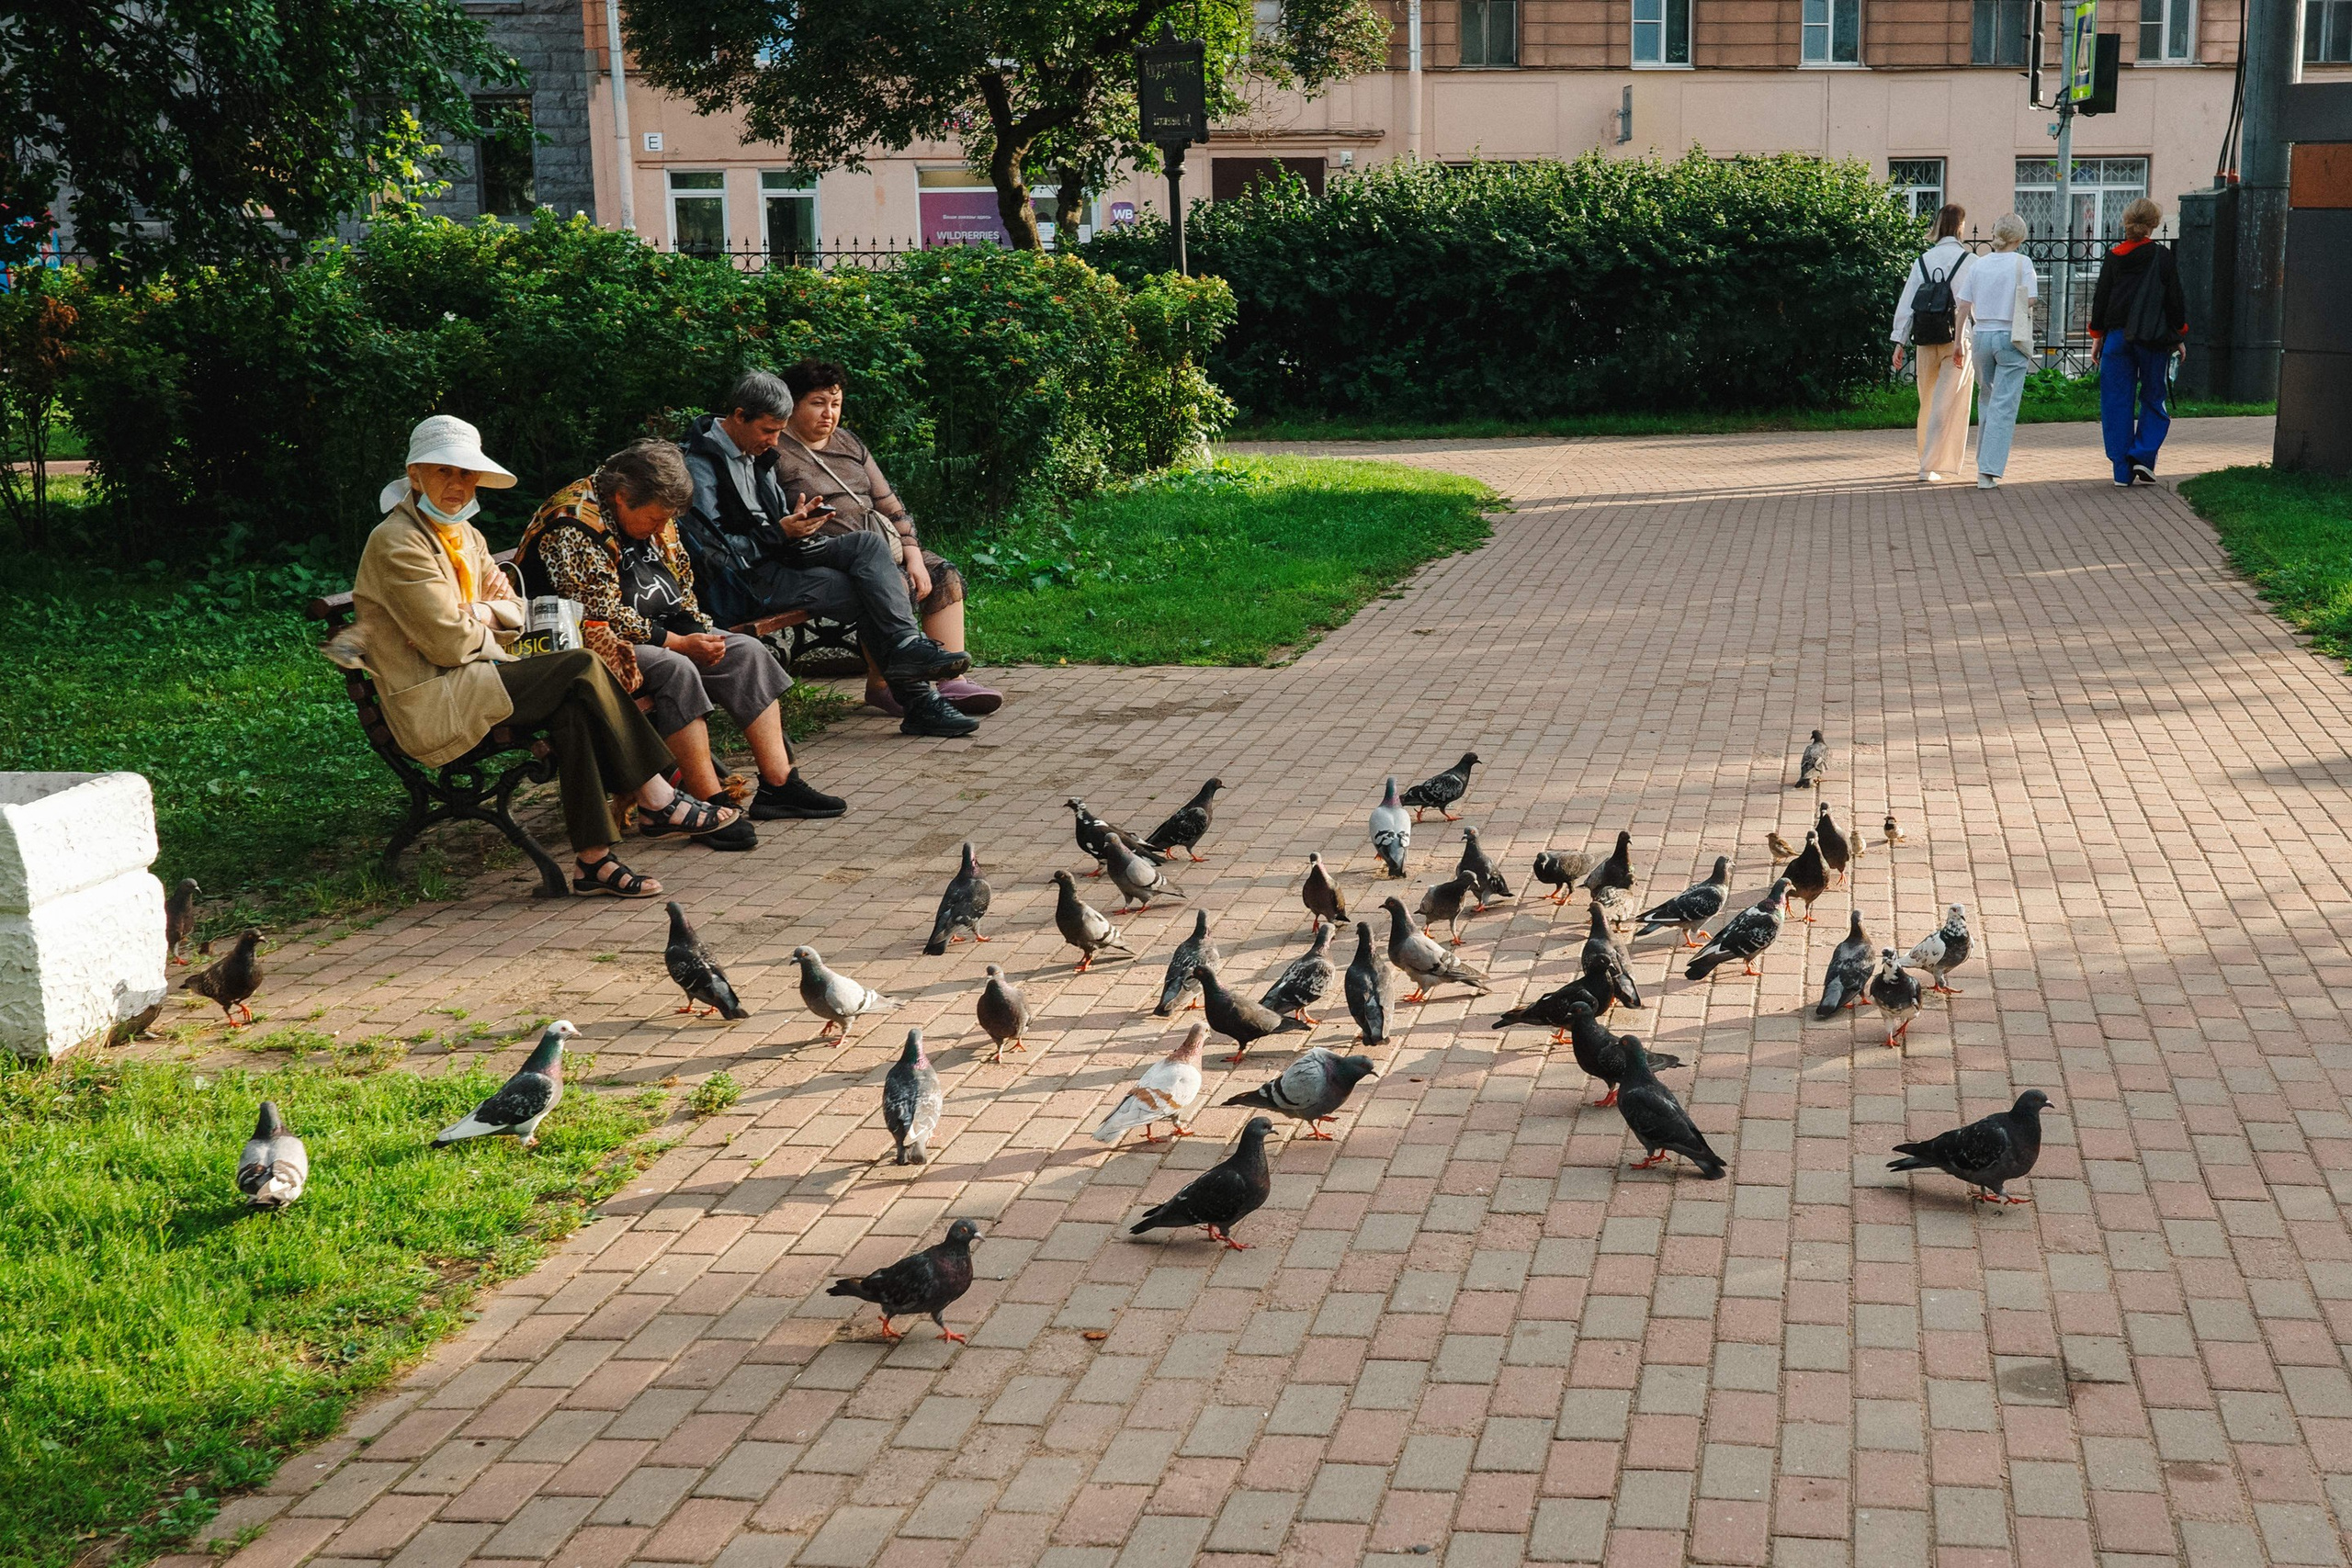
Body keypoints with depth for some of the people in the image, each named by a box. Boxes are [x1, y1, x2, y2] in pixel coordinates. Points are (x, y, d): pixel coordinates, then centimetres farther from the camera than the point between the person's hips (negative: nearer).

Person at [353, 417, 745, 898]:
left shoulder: (466, 535, 16)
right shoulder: (396, 543, -13)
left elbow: (514, 612, 15)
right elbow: (449, 643, -19)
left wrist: (484, 613, -7)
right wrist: (486, 630, 1)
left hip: (472, 679, 9)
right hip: (432, 702, -9)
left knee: (572, 708, -21)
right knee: (582, 669, -20)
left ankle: (594, 859, -23)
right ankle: (658, 804, -13)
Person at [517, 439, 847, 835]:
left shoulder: (652, 516, 7)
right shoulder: (573, 527, -21)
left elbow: (681, 586, 17)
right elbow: (605, 618, -24)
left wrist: (700, 633, -3)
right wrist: (680, 643, -20)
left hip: (662, 635, 9)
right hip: (595, 648, -9)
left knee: (747, 651, -6)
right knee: (675, 669, -34)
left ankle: (779, 783, -10)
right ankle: (710, 805, -33)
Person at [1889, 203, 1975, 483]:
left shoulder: (1923, 261, 5)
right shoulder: (1969, 261, -6)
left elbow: (1906, 302, 2)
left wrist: (1899, 342, 4)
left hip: (1926, 342, 4)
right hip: (1958, 342, -4)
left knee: (1927, 404, 18)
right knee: (1946, 405, -2)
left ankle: (1928, 458, 31)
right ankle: (1929, 467, -8)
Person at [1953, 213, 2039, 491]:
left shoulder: (1977, 265, 3)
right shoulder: (2022, 263, -7)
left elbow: (1964, 306, 4)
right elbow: (2030, 300, -13)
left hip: (1982, 336, 4)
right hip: (2010, 337, -4)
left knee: (1988, 399, 20)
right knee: (2004, 405, -3)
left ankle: (1987, 461, 29)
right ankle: (1988, 471, -12)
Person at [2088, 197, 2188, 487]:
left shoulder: (2113, 258, 2)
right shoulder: (2163, 257, -3)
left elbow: (2100, 298, 5)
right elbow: (2175, 299, -2)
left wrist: (2097, 335, 14)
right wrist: (2180, 337, 7)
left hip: (2117, 335, 2)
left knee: (2117, 401, 4)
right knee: (2153, 398, 12)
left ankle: (2123, 471, 2)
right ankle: (2143, 456, -4)